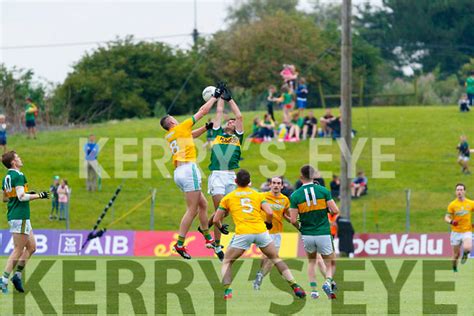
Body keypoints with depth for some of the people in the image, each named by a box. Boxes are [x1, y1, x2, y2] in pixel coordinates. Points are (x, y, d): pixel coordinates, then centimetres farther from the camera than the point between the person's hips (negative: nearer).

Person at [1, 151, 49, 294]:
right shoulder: (18, 176, -14)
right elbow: (22, 196, -23)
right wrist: (39, 195, -12)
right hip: (20, 217, -10)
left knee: (31, 247, 14)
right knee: (18, 250, -7)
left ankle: (17, 275, 9)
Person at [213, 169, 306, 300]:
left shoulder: (228, 197, 13)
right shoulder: (257, 195, 15)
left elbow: (216, 219, 13)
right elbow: (270, 213, 2)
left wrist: (221, 227, 35)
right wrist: (268, 223, 24)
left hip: (242, 233, -2)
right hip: (261, 231, 2)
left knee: (227, 262, 15)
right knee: (276, 259, 20)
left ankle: (227, 290, -7)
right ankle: (295, 286, 10)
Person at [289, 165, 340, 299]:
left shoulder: (295, 195, -4)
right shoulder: (323, 191, -5)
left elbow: (293, 220, -7)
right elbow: (335, 211, -7)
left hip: (307, 235, 1)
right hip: (323, 234, -1)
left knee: (311, 262, 26)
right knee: (330, 265, 11)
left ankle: (314, 289, 12)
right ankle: (328, 282, -20)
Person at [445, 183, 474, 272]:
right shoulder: (452, 204, -3)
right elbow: (446, 217, -5)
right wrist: (451, 221, -27)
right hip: (456, 232, 1)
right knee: (456, 254, 5)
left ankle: (465, 254, 9)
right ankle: (454, 268, 32)